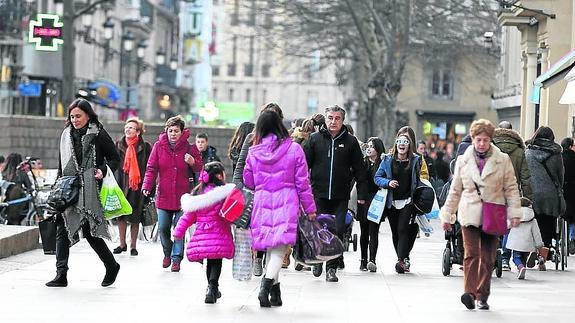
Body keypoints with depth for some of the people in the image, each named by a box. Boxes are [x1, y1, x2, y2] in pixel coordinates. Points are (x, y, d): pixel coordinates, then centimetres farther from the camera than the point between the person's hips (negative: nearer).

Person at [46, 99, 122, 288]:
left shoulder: (98, 135, -2)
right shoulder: (66, 135, 15)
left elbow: (115, 159, 1)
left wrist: (103, 171, -17)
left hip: (90, 192, -6)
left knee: (90, 231, -5)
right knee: (62, 229, -4)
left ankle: (111, 266, 16)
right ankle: (61, 275, -4)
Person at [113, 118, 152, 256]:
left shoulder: (145, 147, -2)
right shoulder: (119, 145, 8)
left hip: (138, 186, -3)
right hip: (121, 184, 3)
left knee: (135, 217, 2)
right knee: (120, 215, 4)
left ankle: (133, 246, 12)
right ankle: (122, 244, 17)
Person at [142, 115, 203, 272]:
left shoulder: (189, 147, 0)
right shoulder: (159, 146, 2)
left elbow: (199, 168, 6)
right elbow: (151, 168, 2)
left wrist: (193, 162, -16)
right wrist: (147, 186, -11)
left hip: (183, 195, -1)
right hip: (164, 195, 1)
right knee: (163, 228, 2)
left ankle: (176, 259, 10)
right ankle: (167, 253, 28)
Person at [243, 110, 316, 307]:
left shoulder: (254, 152, 3)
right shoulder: (294, 149, -3)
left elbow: (248, 181, 13)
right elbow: (302, 182, -1)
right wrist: (310, 209, 6)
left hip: (262, 202, 3)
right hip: (287, 202, -3)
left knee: (270, 247, 13)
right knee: (279, 248, -5)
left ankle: (275, 292, 17)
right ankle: (267, 284, -26)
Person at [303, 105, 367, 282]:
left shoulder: (350, 141, 6)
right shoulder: (314, 139, 5)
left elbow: (359, 169, 8)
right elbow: (304, 164, 6)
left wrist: (361, 194, 3)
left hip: (341, 196, 0)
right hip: (318, 194, 0)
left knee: (337, 231, -5)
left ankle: (332, 267, 3)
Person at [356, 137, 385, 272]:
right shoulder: (362, 163, 10)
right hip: (363, 201, 4)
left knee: (373, 232, -9)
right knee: (364, 232, 10)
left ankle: (372, 260, -15)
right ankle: (363, 260, 16)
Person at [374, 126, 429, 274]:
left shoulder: (416, 160, -1)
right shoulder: (388, 159, 3)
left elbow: (423, 179, 6)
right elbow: (377, 177, 7)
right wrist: (388, 183, -13)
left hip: (408, 202, -3)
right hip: (392, 202, 3)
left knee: (403, 229, -16)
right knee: (395, 233, 9)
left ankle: (402, 260, -17)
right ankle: (404, 261, 23)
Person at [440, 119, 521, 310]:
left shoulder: (502, 160, 5)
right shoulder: (463, 161, 9)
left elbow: (511, 188, 6)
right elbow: (455, 190, 14)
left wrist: (514, 213, -3)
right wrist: (447, 215, 14)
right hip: (470, 214, 0)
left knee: (487, 257, 4)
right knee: (471, 254, -16)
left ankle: (482, 296, 14)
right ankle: (469, 293, -23)